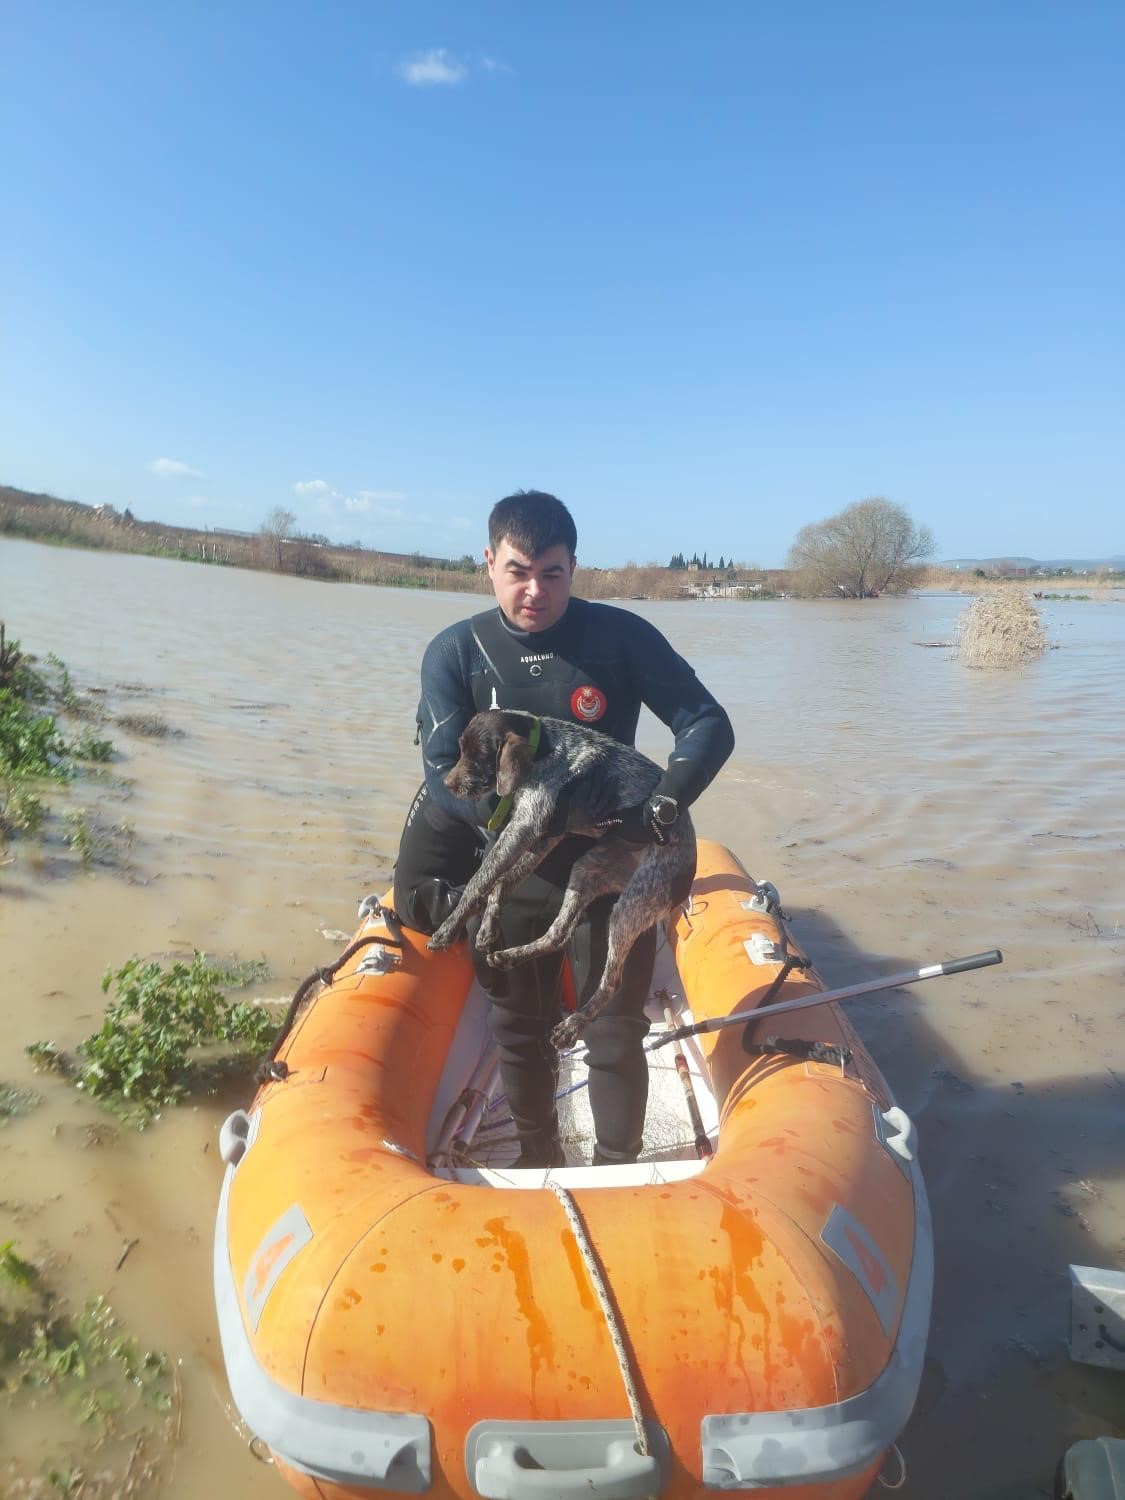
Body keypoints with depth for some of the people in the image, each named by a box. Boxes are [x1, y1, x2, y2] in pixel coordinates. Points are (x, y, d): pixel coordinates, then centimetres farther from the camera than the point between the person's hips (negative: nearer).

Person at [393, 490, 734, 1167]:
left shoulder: (622, 636, -10)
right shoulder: (455, 654, -9)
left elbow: (709, 725, -10)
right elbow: (444, 779, -16)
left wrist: (660, 810, -27)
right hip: (510, 879, 2)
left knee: (615, 1034, 9)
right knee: (520, 1033, 18)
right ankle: (538, 1163, 41)